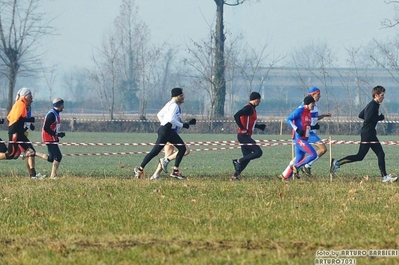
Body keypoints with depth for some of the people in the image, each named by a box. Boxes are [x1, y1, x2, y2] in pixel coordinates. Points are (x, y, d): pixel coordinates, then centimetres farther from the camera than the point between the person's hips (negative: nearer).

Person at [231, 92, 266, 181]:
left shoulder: (252, 108, 17)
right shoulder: (248, 108, -13)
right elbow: (236, 116, -25)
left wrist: (259, 126, 18)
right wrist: (242, 128, -22)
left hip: (246, 136, 10)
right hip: (244, 136, -10)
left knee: (247, 157, 11)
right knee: (258, 152, -14)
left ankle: (235, 176, 11)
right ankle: (238, 161, -12)